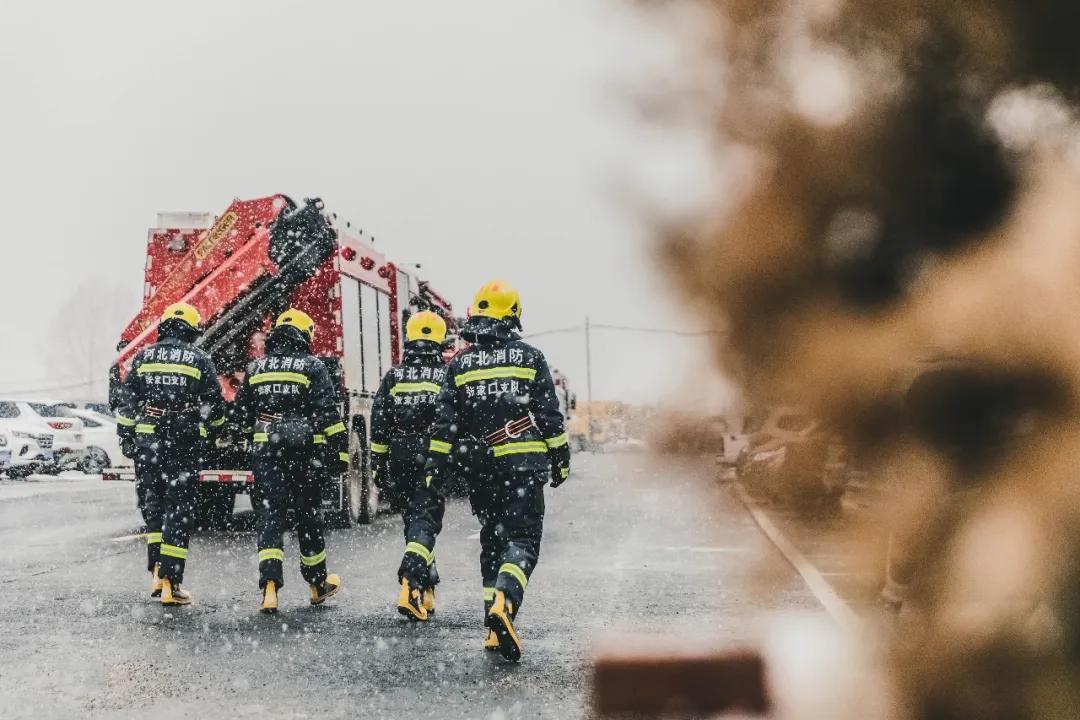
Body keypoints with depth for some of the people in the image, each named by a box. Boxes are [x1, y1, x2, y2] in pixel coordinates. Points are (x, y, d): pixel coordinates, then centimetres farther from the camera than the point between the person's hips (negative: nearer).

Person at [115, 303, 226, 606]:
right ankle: (170, 583, -3)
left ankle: (157, 572, 11)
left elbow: (126, 405, 5)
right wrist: (214, 425, 22)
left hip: (147, 444, 2)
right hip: (184, 445, -2)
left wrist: (126, 439, 12)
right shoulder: (199, 360, 0)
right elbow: (214, 407, 2)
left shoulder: (143, 358, 6)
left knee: (155, 503, 18)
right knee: (179, 511, 1)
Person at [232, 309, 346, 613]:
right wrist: (339, 451, -6)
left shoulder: (256, 368, 7)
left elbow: (241, 414, 13)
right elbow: (328, 414, -10)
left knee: (268, 516, 0)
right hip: (305, 451, -1)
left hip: (265, 451, 2)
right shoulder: (313, 367, -4)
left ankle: (270, 585, -17)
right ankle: (317, 583, 26)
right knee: (308, 515, 12)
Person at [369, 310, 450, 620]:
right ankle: (409, 588, -19)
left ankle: (427, 593, 18)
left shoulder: (393, 377, 4)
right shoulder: (448, 377, 0)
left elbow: (379, 425, 4)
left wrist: (378, 466, 9)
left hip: (400, 465, 2)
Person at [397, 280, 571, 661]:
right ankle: (504, 603, -32)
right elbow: (550, 416, 0)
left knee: (492, 539, 14)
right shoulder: (530, 358, -1)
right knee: (522, 538, -4)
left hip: (482, 468, 3)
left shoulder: (460, 364, 4)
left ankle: (495, 629, 7)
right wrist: (561, 458, 10)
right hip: (525, 465, -3)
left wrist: (434, 469, 5)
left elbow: (444, 424, 2)